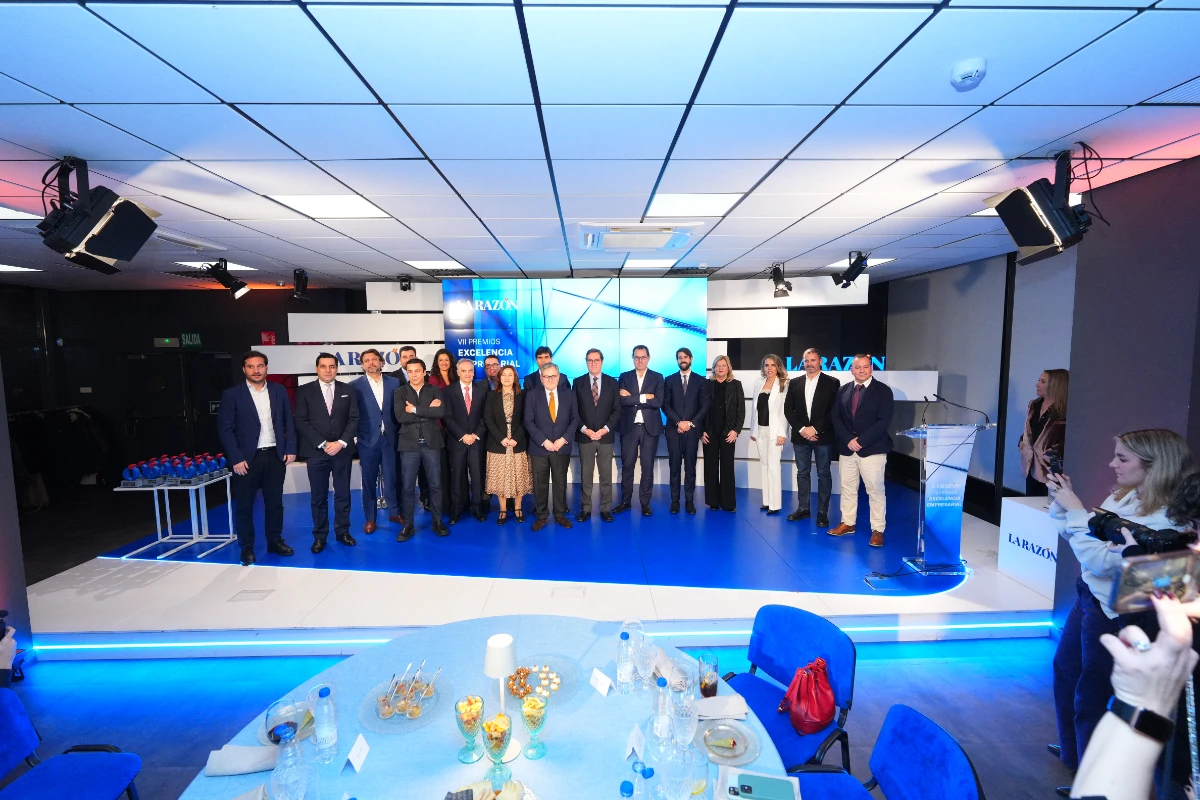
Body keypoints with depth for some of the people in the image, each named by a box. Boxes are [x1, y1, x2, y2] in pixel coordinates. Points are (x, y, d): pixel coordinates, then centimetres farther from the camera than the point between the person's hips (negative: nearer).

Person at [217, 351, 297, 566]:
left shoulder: (279, 391, 6)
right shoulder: (232, 394, -3)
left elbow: (289, 422, 9)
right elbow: (225, 428, -6)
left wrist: (290, 449, 1)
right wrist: (236, 458, -12)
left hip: (275, 455, 3)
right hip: (246, 458, -2)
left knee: (275, 502, 12)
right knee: (244, 505, 6)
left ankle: (275, 541, 25)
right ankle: (247, 548, 19)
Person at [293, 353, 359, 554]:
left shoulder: (347, 391, 7)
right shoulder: (304, 391, 2)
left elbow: (354, 419, 2)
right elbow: (301, 421, -4)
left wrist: (341, 442, -11)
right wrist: (322, 444, -12)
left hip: (343, 450, 1)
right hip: (316, 451, -1)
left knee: (343, 494, 8)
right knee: (318, 496, 5)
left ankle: (343, 531, 20)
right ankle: (319, 536, 15)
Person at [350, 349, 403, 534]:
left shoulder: (394, 382, 4)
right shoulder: (355, 385, -2)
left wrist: (399, 433, 2)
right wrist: (354, 436, -6)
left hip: (389, 438, 2)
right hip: (367, 439, -1)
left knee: (392, 478, 9)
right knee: (369, 481, 8)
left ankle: (395, 512, 26)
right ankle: (370, 518, 21)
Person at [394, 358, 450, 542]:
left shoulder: (435, 390, 4)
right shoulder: (400, 392, 4)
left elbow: (441, 412, -14)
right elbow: (401, 417, -12)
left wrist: (415, 409, -13)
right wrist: (428, 411, -13)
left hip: (431, 443, 0)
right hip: (409, 444, 0)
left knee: (435, 484, 7)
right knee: (408, 487, 5)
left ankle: (437, 522, 21)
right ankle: (408, 525, 17)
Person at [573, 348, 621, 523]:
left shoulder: (612, 382, 4)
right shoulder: (578, 382, 4)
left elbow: (617, 409, 1)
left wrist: (605, 429, -11)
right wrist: (584, 429, -11)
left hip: (606, 436, 0)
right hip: (585, 436, 0)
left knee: (606, 475, 6)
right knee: (585, 475, 5)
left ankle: (605, 509, 16)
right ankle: (585, 509, 14)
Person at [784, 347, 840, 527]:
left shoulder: (832, 382, -2)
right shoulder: (795, 383, 7)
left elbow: (834, 411, -7)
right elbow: (788, 410, 3)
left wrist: (815, 429, -14)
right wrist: (801, 429, -9)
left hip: (823, 436, -3)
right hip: (800, 436, 3)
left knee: (824, 474, 4)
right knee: (802, 473, 10)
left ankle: (822, 512, 11)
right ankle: (803, 508, 19)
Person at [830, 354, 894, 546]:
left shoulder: (883, 390, -3)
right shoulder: (843, 390, 9)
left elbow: (884, 421, -11)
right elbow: (836, 418, 5)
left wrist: (861, 440, -17)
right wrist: (848, 440, -10)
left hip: (872, 449, -4)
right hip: (847, 448, 4)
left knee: (875, 490, 0)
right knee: (847, 487, 12)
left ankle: (877, 530, 9)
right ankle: (848, 523, 24)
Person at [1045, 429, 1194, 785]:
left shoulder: (1163, 520, -26)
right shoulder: (1124, 496, 0)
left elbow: (1102, 562, -29)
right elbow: (1078, 536, 10)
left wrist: (1075, 510, -27)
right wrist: (1062, 503, -4)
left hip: (1112, 612, -9)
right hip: (1088, 596, 9)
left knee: (1089, 697, 8)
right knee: (1064, 670, 25)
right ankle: (1072, 754, 46)